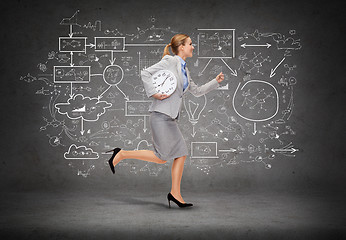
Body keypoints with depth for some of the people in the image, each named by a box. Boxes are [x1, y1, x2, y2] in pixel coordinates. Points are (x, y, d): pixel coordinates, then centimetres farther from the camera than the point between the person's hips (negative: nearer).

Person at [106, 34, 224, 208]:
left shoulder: (184, 70, 20)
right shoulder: (170, 61, -6)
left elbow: (197, 91, 29)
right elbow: (145, 73, -10)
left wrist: (216, 81, 24)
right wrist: (154, 93, -18)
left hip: (170, 118, 9)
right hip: (161, 115, -9)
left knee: (181, 154, 3)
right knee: (161, 158, -8)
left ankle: (175, 194, 9)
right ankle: (122, 154, 4)